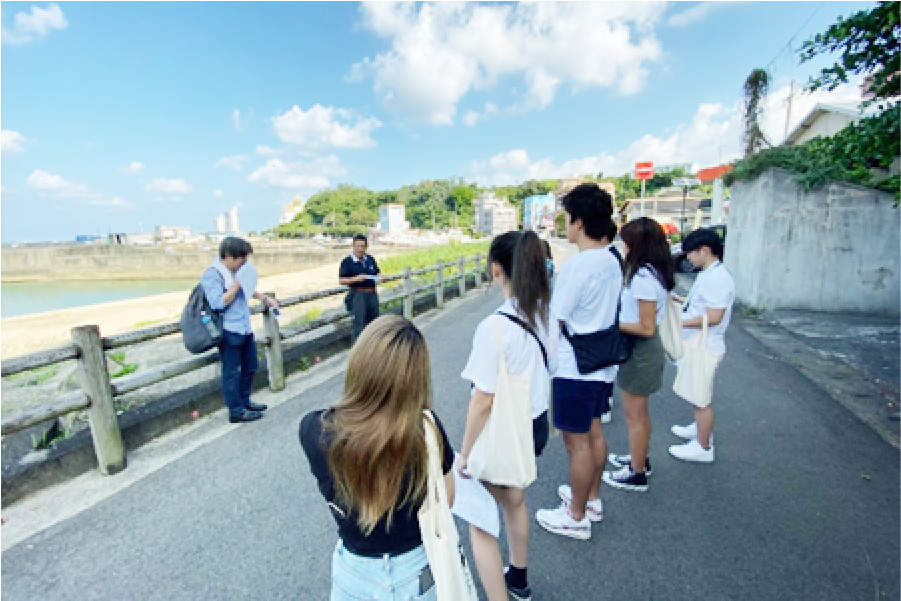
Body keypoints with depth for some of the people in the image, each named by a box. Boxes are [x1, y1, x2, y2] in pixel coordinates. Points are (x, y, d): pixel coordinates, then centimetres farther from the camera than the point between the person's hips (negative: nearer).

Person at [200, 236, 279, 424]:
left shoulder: (236, 271, 8)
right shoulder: (212, 275, -15)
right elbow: (218, 303, -25)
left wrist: (265, 298, 22)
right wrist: (237, 284, -22)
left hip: (245, 328, 9)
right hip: (229, 332, -9)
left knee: (250, 366, 20)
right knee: (232, 372, 3)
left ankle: (244, 401, 37)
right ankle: (236, 411, 17)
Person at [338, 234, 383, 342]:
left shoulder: (370, 259, 11)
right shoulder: (347, 261, -5)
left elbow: (377, 273, 23)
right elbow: (341, 281, -7)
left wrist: (379, 278, 0)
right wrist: (356, 279, -22)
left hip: (372, 294, 6)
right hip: (358, 295, -6)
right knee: (359, 324, -8)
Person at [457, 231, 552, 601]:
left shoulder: (495, 327, -29)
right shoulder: (545, 311, -7)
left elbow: (483, 402, -25)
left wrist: (464, 453, -10)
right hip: (536, 425, 8)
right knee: (514, 500, 30)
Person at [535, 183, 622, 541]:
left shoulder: (576, 266, -24)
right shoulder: (612, 262, 3)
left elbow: (553, 323, -21)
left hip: (575, 370, -9)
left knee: (577, 441, 7)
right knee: (594, 432, 22)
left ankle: (576, 517, 26)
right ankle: (591, 499, 42)